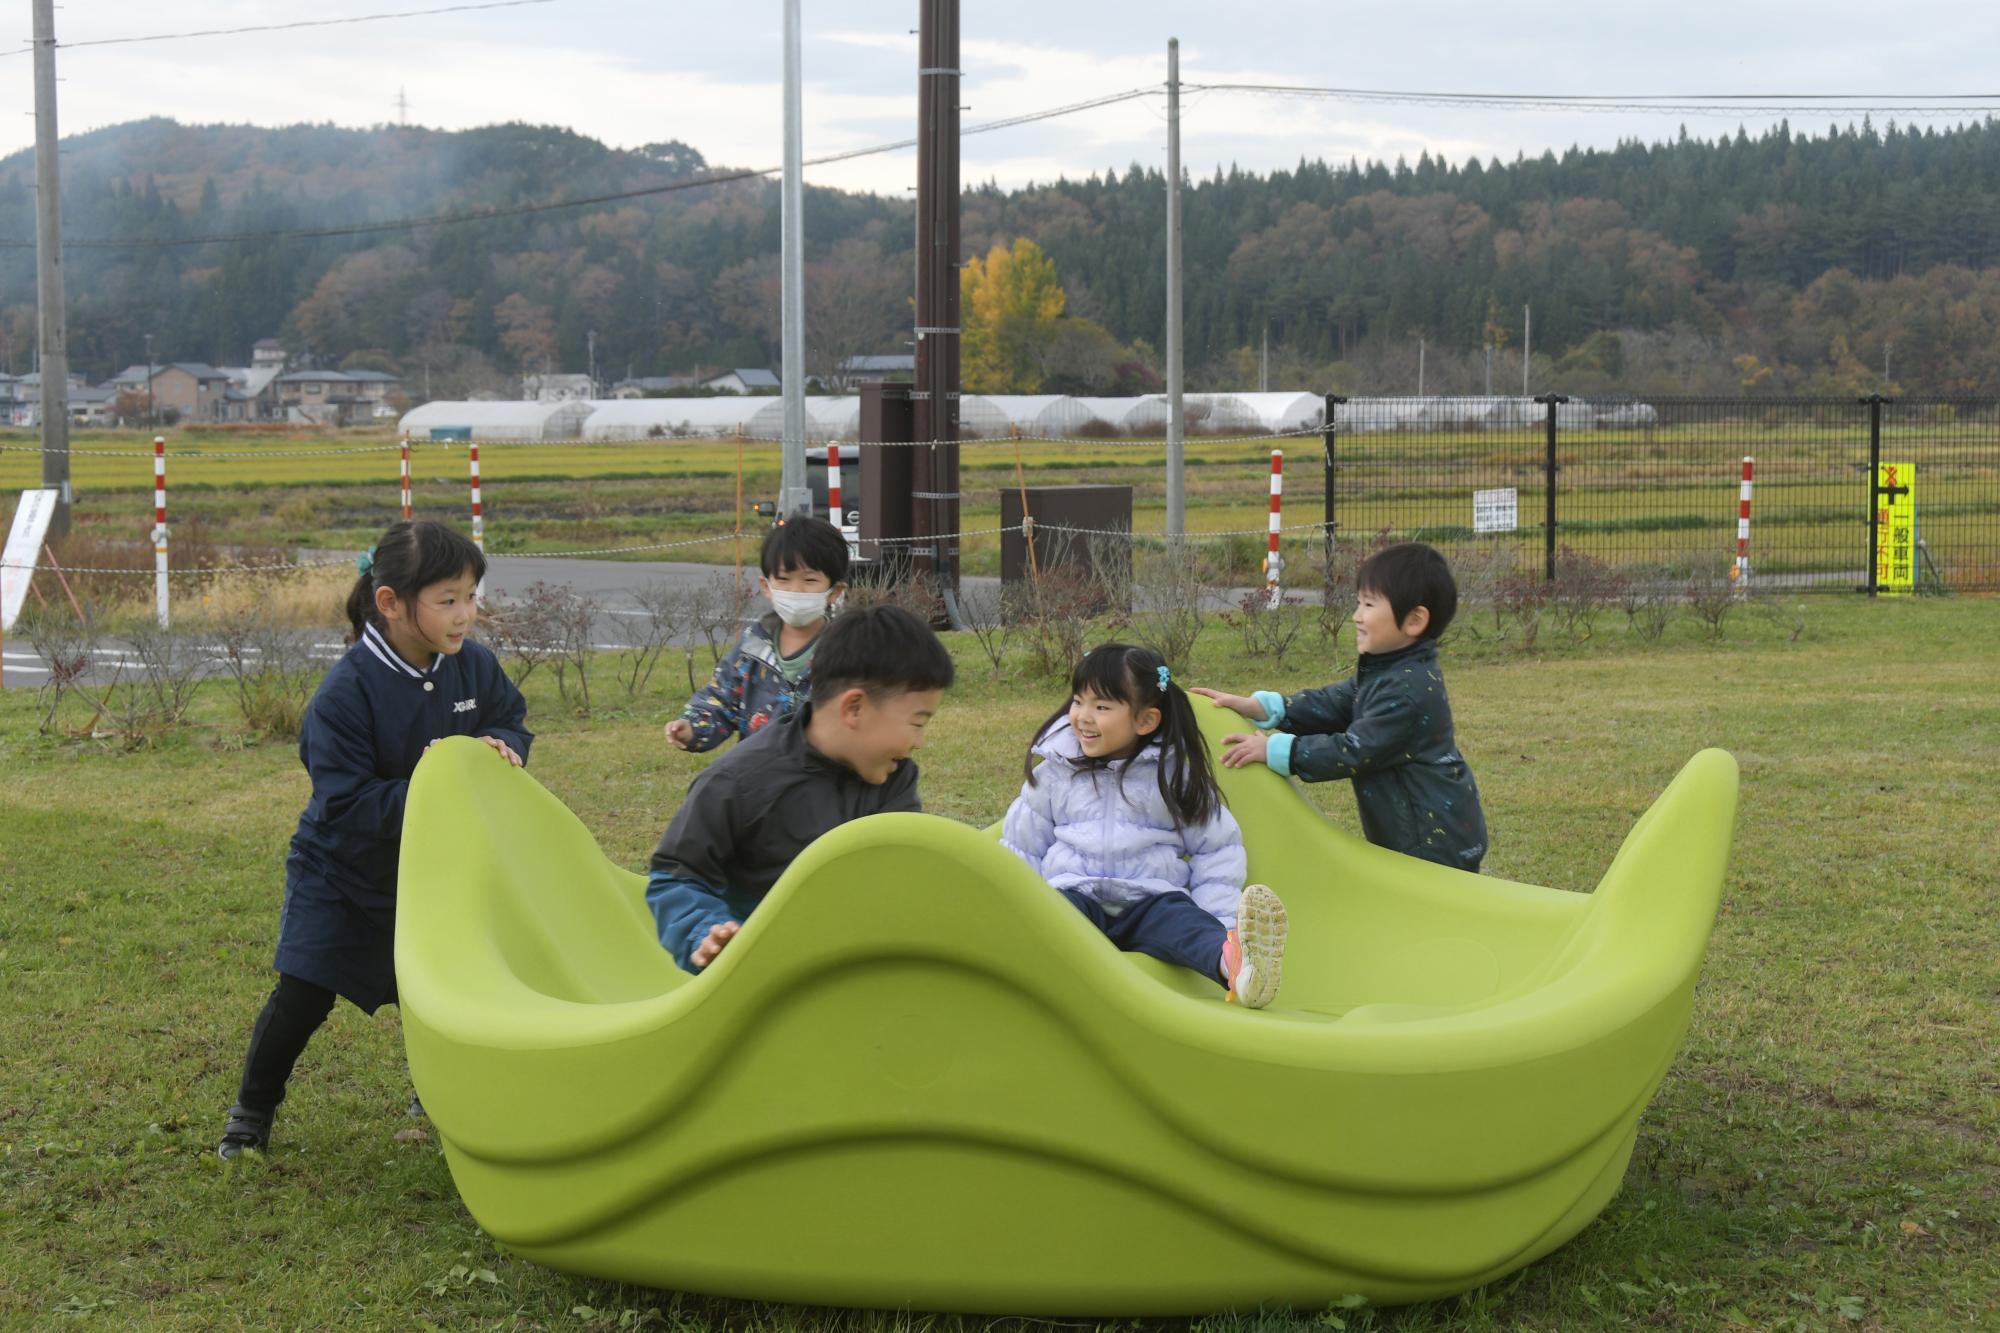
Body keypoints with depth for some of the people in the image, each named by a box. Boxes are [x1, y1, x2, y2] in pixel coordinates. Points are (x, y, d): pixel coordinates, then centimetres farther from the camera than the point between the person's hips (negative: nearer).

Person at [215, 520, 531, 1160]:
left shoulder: (473, 665, -12)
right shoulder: (346, 692, -27)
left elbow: (512, 718, 6)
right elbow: (348, 806, -28)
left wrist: (501, 747, -18)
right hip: (343, 872, -4)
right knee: (302, 998, -3)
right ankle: (253, 1111, 21)